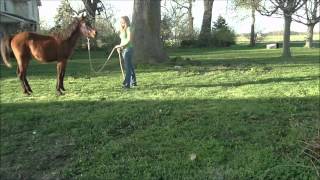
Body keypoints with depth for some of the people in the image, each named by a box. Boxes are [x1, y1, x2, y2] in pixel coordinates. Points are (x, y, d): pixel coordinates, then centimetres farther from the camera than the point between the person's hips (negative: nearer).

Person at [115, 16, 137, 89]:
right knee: (130, 66, 14)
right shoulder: (122, 30, 18)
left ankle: (127, 84, -12)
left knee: (128, 67, -11)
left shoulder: (128, 29, -8)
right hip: (124, 49, 9)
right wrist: (119, 47, 5)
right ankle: (133, 82, 23)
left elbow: (129, 40, -18)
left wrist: (120, 45, -17)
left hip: (128, 49, -9)